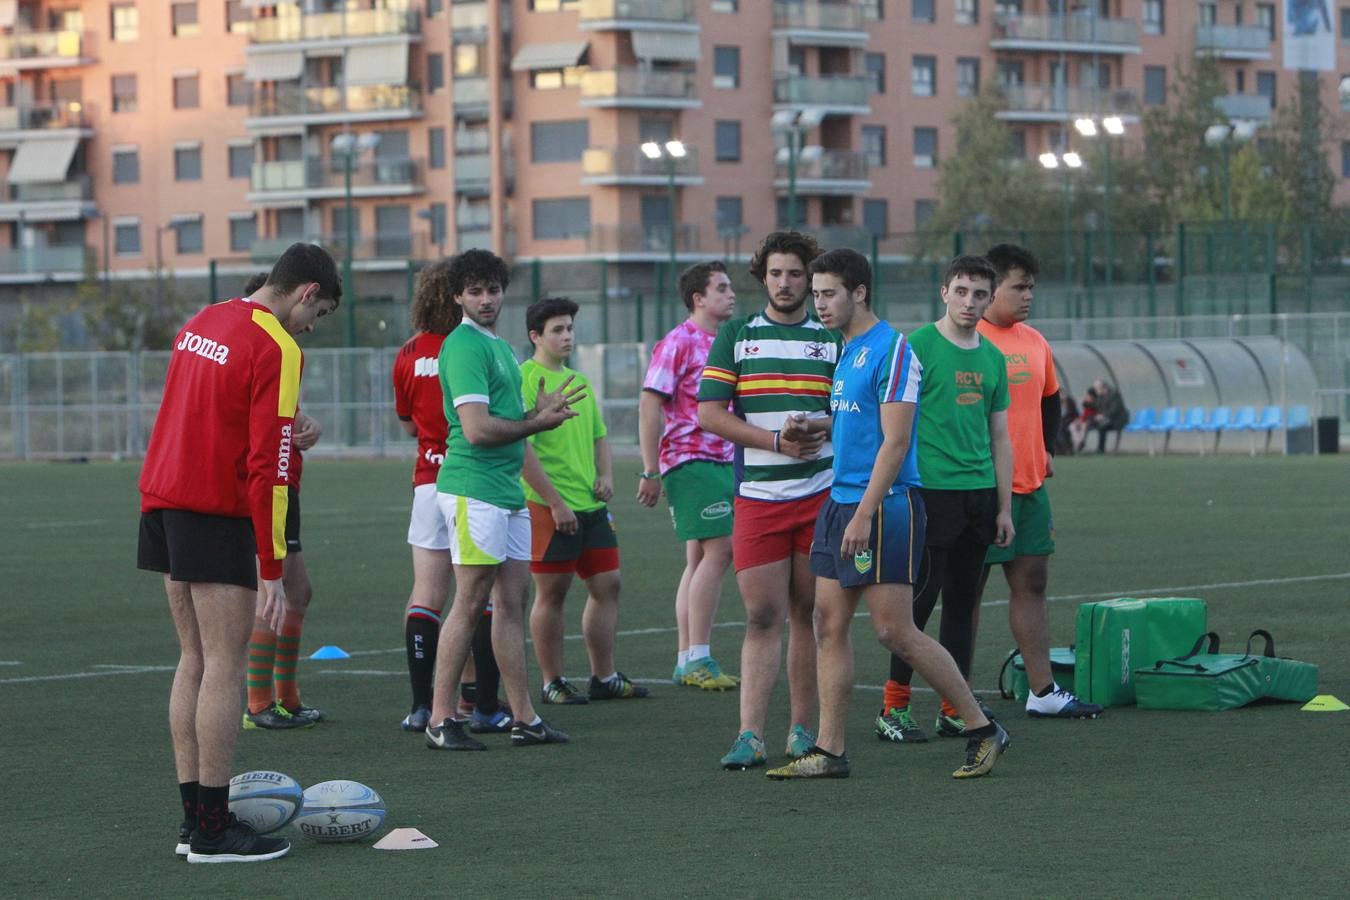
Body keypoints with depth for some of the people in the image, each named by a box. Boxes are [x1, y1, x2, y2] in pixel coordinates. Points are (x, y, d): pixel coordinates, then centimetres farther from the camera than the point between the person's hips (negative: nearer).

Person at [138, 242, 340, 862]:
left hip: (161, 500, 9)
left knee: (195, 659, 14)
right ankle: (212, 829, -4)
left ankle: (193, 817, 16)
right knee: (224, 666, -5)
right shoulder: (276, 349, -13)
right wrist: (272, 571, -15)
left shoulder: (202, 324, 14)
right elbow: (268, 467, -17)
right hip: (217, 514, -9)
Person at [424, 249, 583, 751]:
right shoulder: (464, 347, -12)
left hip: (509, 492, 10)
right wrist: (537, 424, -8)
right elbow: (477, 428, -20)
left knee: (512, 601, 10)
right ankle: (440, 720, -4)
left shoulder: (501, 347, 19)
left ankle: (524, 718, 13)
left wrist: (540, 410, 9)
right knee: (470, 602, -8)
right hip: (474, 489, -10)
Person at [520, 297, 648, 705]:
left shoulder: (579, 381, 16)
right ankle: (552, 683, 9)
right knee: (551, 593, 0)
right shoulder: (525, 379, -10)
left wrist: (606, 475, 6)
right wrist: (554, 501, -19)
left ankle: (604, 678, 18)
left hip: (591, 504, 8)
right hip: (549, 506, -8)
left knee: (607, 586, 9)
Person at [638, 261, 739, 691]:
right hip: (690, 461, -8)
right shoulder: (678, 343, -9)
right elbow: (649, 404, -11)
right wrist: (650, 472, -15)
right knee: (717, 551, -14)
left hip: (722, 460, 8)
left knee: (700, 558, 8)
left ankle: (686, 662, 12)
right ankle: (697, 659, -13)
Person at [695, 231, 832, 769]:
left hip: (821, 496, 0)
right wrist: (776, 440, -11)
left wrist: (822, 431, -14)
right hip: (757, 497, 0)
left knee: (808, 615, 4)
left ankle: (803, 729, 12)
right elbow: (710, 413, 1)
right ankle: (750, 735, -7)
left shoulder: (832, 340, 9)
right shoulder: (735, 336, 8)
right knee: (762, 617, -4)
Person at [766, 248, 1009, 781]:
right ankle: (828, 752, 8)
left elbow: (894, 440, -18)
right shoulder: (847, 351, 15)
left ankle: (982, 730, 4)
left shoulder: (892, 350, -12)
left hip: (884, 506, -9)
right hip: (840, 502, 9)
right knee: (829, 626, 5)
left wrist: (864, 515, -21)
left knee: (895, 632, -8)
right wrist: (812, 428, 12)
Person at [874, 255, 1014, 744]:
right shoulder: (918, 346, -6)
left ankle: (954, 708, 14)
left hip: (980, 493, 6)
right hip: (932, 491, -6)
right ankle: (893, 708, 0)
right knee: (921, 597, -6)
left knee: (962, 603, 9)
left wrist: (1004, 506, 13)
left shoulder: (992, 356, 14)